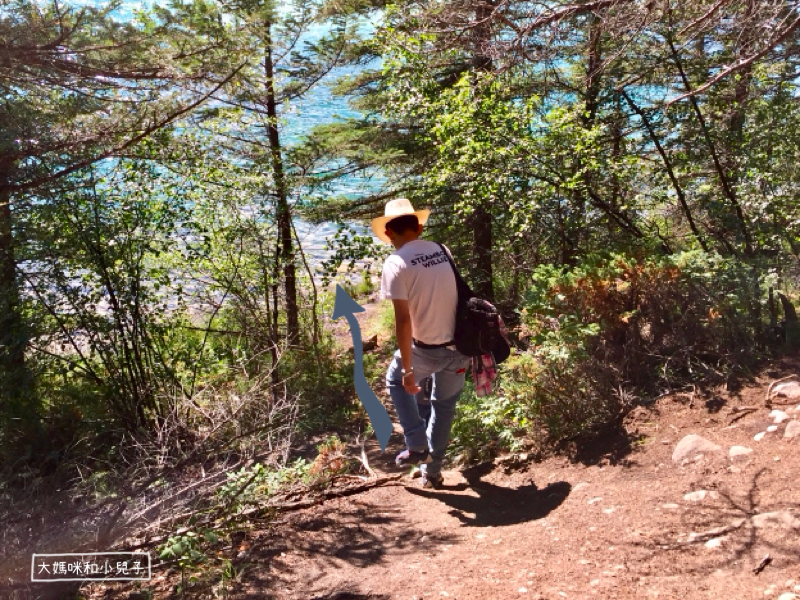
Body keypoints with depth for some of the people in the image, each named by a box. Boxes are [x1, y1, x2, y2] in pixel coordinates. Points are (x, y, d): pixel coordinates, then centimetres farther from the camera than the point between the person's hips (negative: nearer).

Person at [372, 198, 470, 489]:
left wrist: (408, 370, -13)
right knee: (444, 406, 22)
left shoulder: (396, 263, -15)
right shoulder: (442, 251, 3)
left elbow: (403, 321, -19)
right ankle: (432, 471, 35)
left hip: (427, 349, -5)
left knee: (397, 381, 26)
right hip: (460, 347, 5)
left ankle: (417, 446, 22)